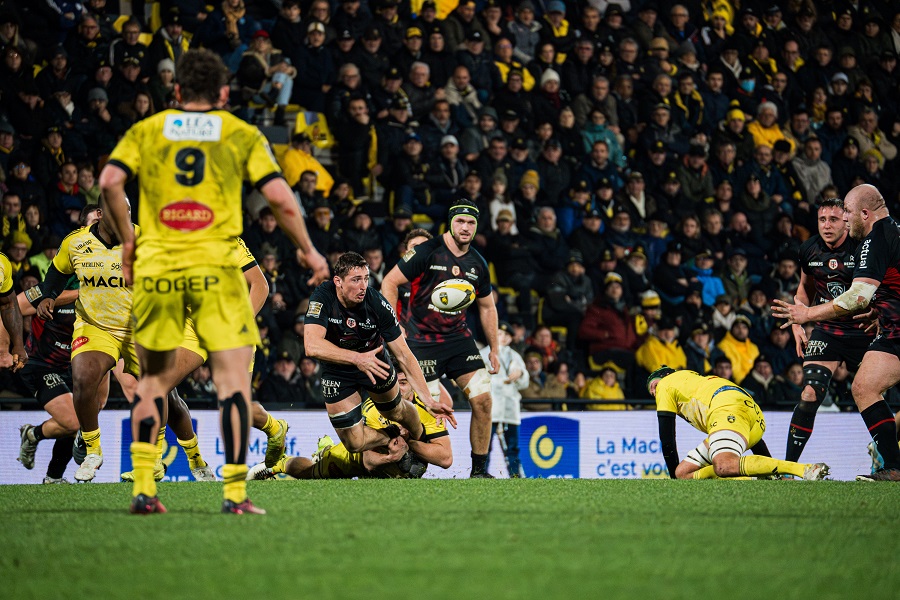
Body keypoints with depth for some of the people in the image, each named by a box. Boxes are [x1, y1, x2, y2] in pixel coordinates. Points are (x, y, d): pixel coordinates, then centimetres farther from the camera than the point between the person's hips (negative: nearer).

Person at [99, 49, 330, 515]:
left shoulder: (146, 131, 11)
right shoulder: (242, 135, 7)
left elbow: (110, 182, -3)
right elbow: (279, 196, -1)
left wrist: (127, 241, 8)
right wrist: (308, 250, 11)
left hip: (155, 266, 2)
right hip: (215, 266, -2)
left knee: (152, 377, 14)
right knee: (233, 376, 0)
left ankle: (143, 488, 9)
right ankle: (235, 491, -8)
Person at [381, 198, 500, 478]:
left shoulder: (478, 264, 6)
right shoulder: (427, 252, -10)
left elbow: (487, 307, 19)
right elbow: (389, 282, -7)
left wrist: (494, 349, 18)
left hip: (458, 337, 5)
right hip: (422, 339, -5)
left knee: (482, 399, -6)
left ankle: (480, 469, 4)